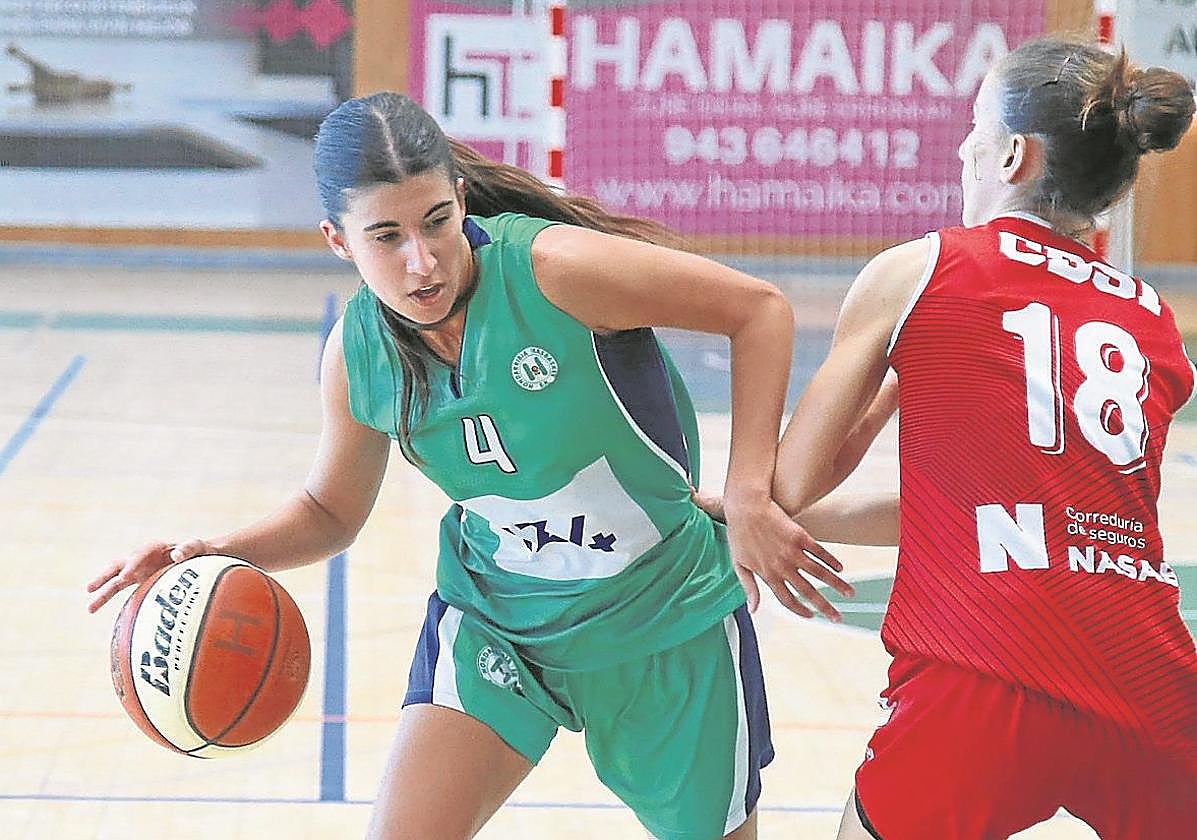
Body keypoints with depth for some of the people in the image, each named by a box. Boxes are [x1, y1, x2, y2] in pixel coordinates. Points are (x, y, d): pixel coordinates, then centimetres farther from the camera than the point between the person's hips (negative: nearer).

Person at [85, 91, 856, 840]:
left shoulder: (551, 267, -27)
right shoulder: (358, 354, -10)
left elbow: (759, 308, -20)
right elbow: (330, 513, 8)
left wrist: (748, 495, -26)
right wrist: (221, 554, -11)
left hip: (665, 617, -3)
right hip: (495, 621, 3)